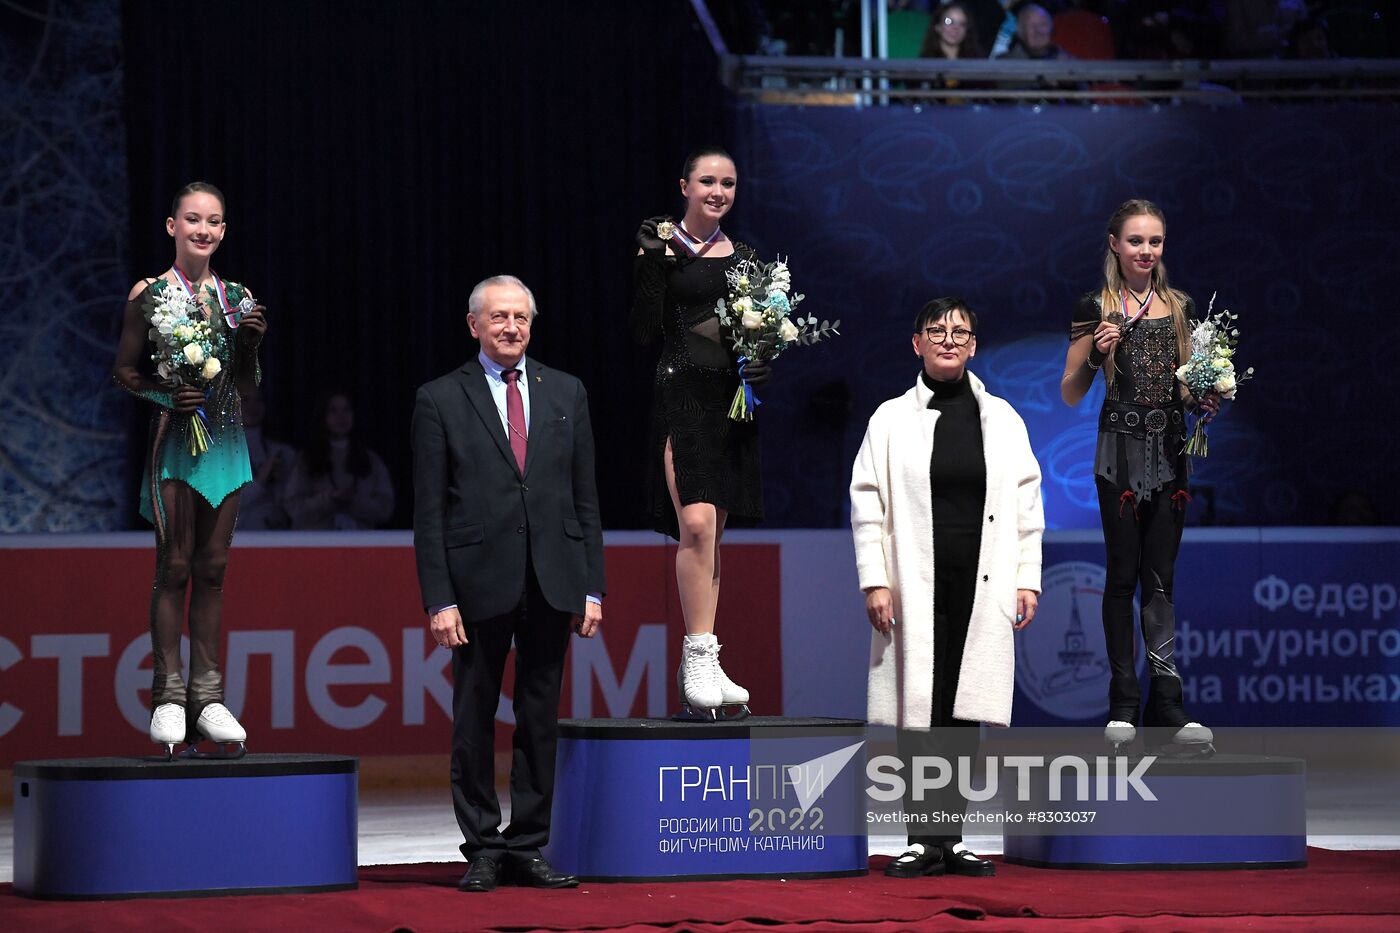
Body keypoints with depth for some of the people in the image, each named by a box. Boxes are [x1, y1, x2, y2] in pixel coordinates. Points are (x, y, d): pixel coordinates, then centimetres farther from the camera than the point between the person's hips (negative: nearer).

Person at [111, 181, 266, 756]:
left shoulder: (237, 298, 10)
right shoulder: (148, 295, -1)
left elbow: (246, 386, 14)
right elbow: (124, 370, 1)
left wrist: (251, 342, -4)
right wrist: (165, 394, -15)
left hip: (225, 440, 4)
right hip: (173, 439, -4)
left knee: (212, 568, 5)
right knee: (174, 567, -5)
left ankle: (207, 697, 8)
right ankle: (168, 698, -1)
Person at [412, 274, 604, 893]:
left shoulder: (566, 393, 10)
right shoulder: (440, 400, 1)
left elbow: (585, 496, 11)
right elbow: (429, 512, -2)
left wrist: (593, 587, 4)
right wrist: (439, 600, -9)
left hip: (553, 584, 3)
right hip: (480, 582, -2)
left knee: (540, 720, 6)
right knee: (475, 721, 2)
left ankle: (527, 847, 13)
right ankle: (482, 848, 12)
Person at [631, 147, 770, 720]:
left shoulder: (743, 257, 15)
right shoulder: (662, 247, 0)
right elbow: (645, 329, -7)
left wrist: (763, 362, 1)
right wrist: (653, 262, -16)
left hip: (732, 398, 5)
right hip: (681, 394, -5)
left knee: (709, 536, 7)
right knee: (696, 524, -20)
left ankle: (698, 673, 10)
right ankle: (700, 657, -16)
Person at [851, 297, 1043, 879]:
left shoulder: (1003, 419, 12)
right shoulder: (891, 419, 6)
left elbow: (1027, 505, 11)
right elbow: (867, 503, 3)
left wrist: (1027, 580, 4)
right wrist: (875, 581, -5)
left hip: (982, 590, 2)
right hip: (917, 590, -2)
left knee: (966, 715, 1)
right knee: (917, 713, -2)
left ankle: (955, 837, 6)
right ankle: (922, 841, 2)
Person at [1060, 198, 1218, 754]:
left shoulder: (1180, 307, 11)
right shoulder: (1096, 309, 0)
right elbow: (1070, 395, 1)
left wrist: (1206, 400, 0)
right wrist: (1095, 355, -16)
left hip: (1170, 449, 3)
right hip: (1121, 451, -3)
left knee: (1160, 578, 1)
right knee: (1123, 574, -1)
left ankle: (1167, 705, -2)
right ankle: (1124, 703, 3)